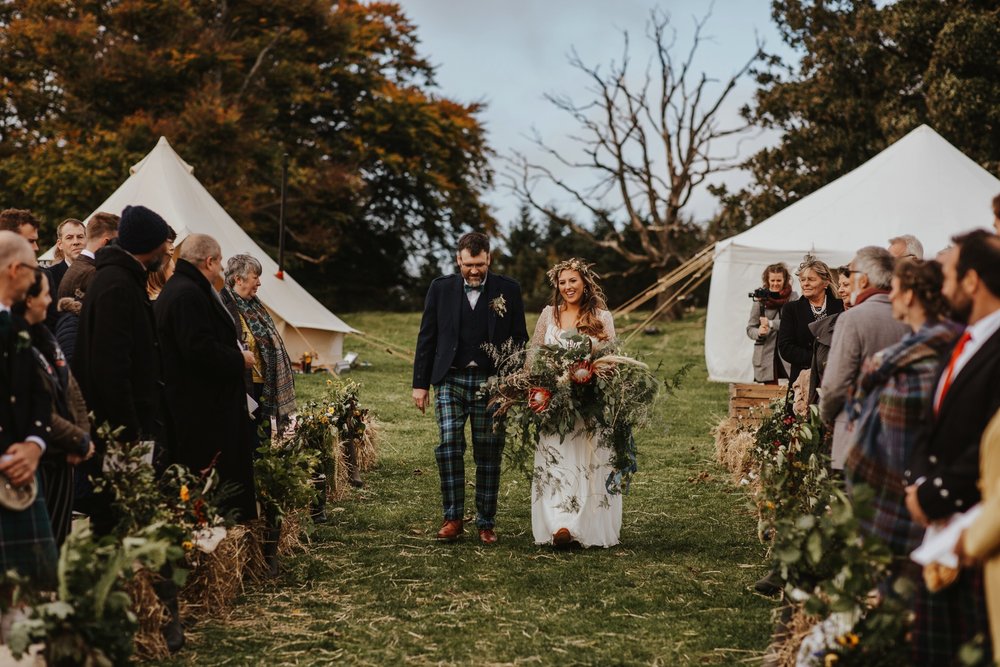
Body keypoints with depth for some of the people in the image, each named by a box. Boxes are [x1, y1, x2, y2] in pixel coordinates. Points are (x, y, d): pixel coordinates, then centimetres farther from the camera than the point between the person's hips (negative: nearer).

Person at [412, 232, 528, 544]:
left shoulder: (508, 290, 4)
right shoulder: (441, 288, 5)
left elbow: (520, 339, 7)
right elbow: (427, 338, 8)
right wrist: (420, 383, 4)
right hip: (450, 380, 0)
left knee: (488, 453, 3)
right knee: (449, 445, -13)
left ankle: (486, 523, 13)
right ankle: (453, 518, -3)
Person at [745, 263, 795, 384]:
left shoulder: (793, 298, 3)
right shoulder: (760, 299, 6)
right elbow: (750, 328, 8)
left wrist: (771, 324, -15)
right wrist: (759, 332, -13)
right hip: (767, 354, 1)